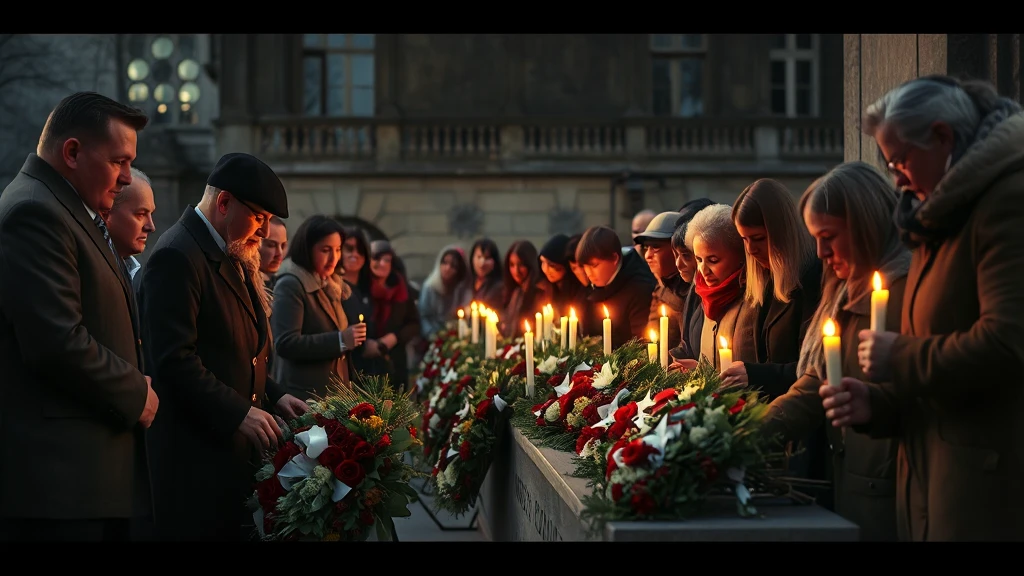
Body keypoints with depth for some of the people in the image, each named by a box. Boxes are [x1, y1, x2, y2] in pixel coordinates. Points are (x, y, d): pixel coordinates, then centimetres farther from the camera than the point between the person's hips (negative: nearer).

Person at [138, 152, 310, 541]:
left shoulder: (233, 257, 17)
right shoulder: (177, 257, -14)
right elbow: (174, 359, -21)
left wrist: (273, 395, 9)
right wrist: (239, 413, -22)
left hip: (237, 447, 9)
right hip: (196, 452, -9)